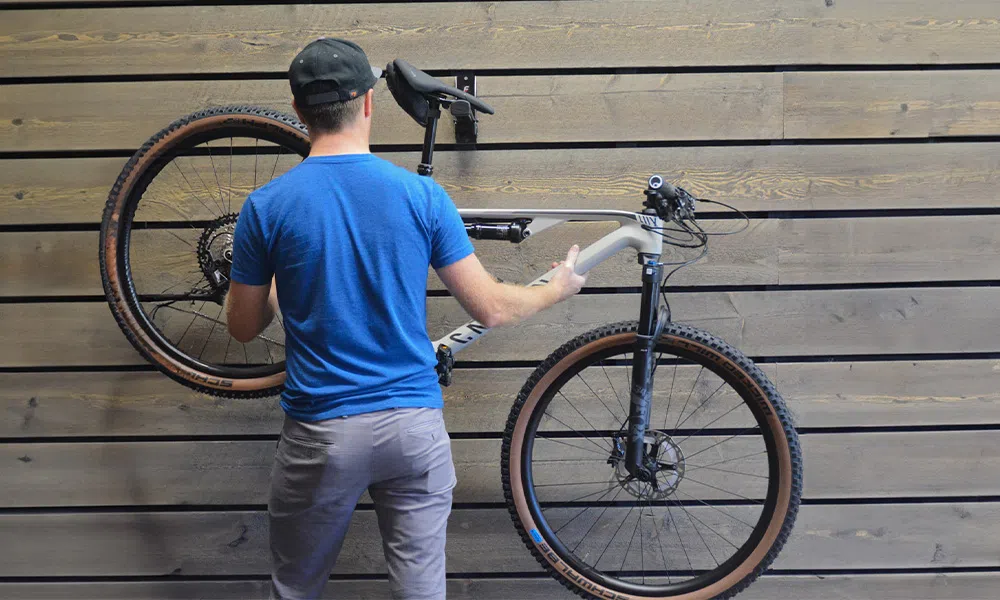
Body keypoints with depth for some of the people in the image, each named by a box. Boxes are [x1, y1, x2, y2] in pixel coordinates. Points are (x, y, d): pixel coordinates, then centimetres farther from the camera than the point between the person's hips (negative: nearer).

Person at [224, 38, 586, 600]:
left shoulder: (266, 206, -7)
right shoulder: (422, 195, -7)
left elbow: (244, 326, 3)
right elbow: (490, 309, -5)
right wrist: (557, 289, 14)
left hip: (321, 433, 0)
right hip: (416, 424, 1)